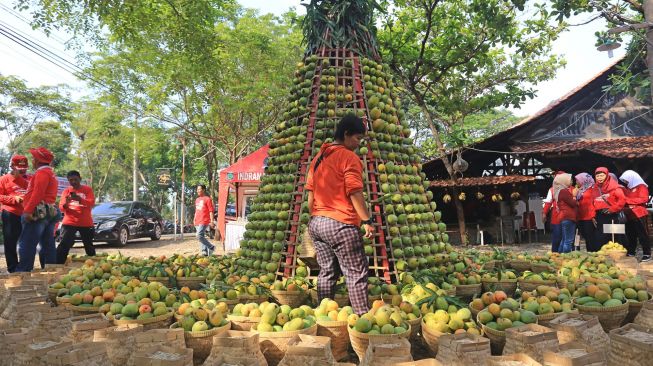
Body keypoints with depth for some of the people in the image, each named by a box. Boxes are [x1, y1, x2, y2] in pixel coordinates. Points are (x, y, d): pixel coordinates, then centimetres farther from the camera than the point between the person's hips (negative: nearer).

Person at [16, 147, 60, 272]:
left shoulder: (42, 172, -8)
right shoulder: (50, 173, 24)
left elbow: (37, 193, -21)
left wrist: (28, 210, -25)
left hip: (38, 213, -10)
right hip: (49, 213, 10)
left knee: (26, 245, -10)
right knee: (48, 245, 8)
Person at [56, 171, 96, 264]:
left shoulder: (88, 189, 1)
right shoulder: (66, 191, 5)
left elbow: (92, 203, -13)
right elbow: (61, 207, -1)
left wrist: (79, 199, -30)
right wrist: (65, 203, -25)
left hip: (86, 223, 0)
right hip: (69, 222, 0)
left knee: (89, 246, 12)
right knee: (64, 245, -12)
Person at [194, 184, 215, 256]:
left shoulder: (207, 199, -7)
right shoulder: (197, 199, 17)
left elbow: (211, 211, -10)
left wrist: (212, 221, -15)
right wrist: (194, 220, 21)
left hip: (204, 222, -8)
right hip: (197, 222, 8)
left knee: (199, 236, -18)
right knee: (201, 236, 9)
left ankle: (211, 247, -3)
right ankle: (204, 251, 16)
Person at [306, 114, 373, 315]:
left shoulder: (318, 159, 16)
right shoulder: (349, 157, -7)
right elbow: (354, 193, -14)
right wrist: (367, 221, -10)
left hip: (316, 223, 8)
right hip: (340, 223, -8)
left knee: (327, 272, 13)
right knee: (356, 274, -2)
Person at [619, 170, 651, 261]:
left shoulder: (642, 187, -6)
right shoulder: (628, 188, 16)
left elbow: (644, 199, -18)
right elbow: (625, 199, 22)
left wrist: (627, 200, -22)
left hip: (639, 215, -7)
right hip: (629, 215, 7)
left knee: (642, 235, -5)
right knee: (630, 234, 12)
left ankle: (647, 254, 1)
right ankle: (631, 251, 22)